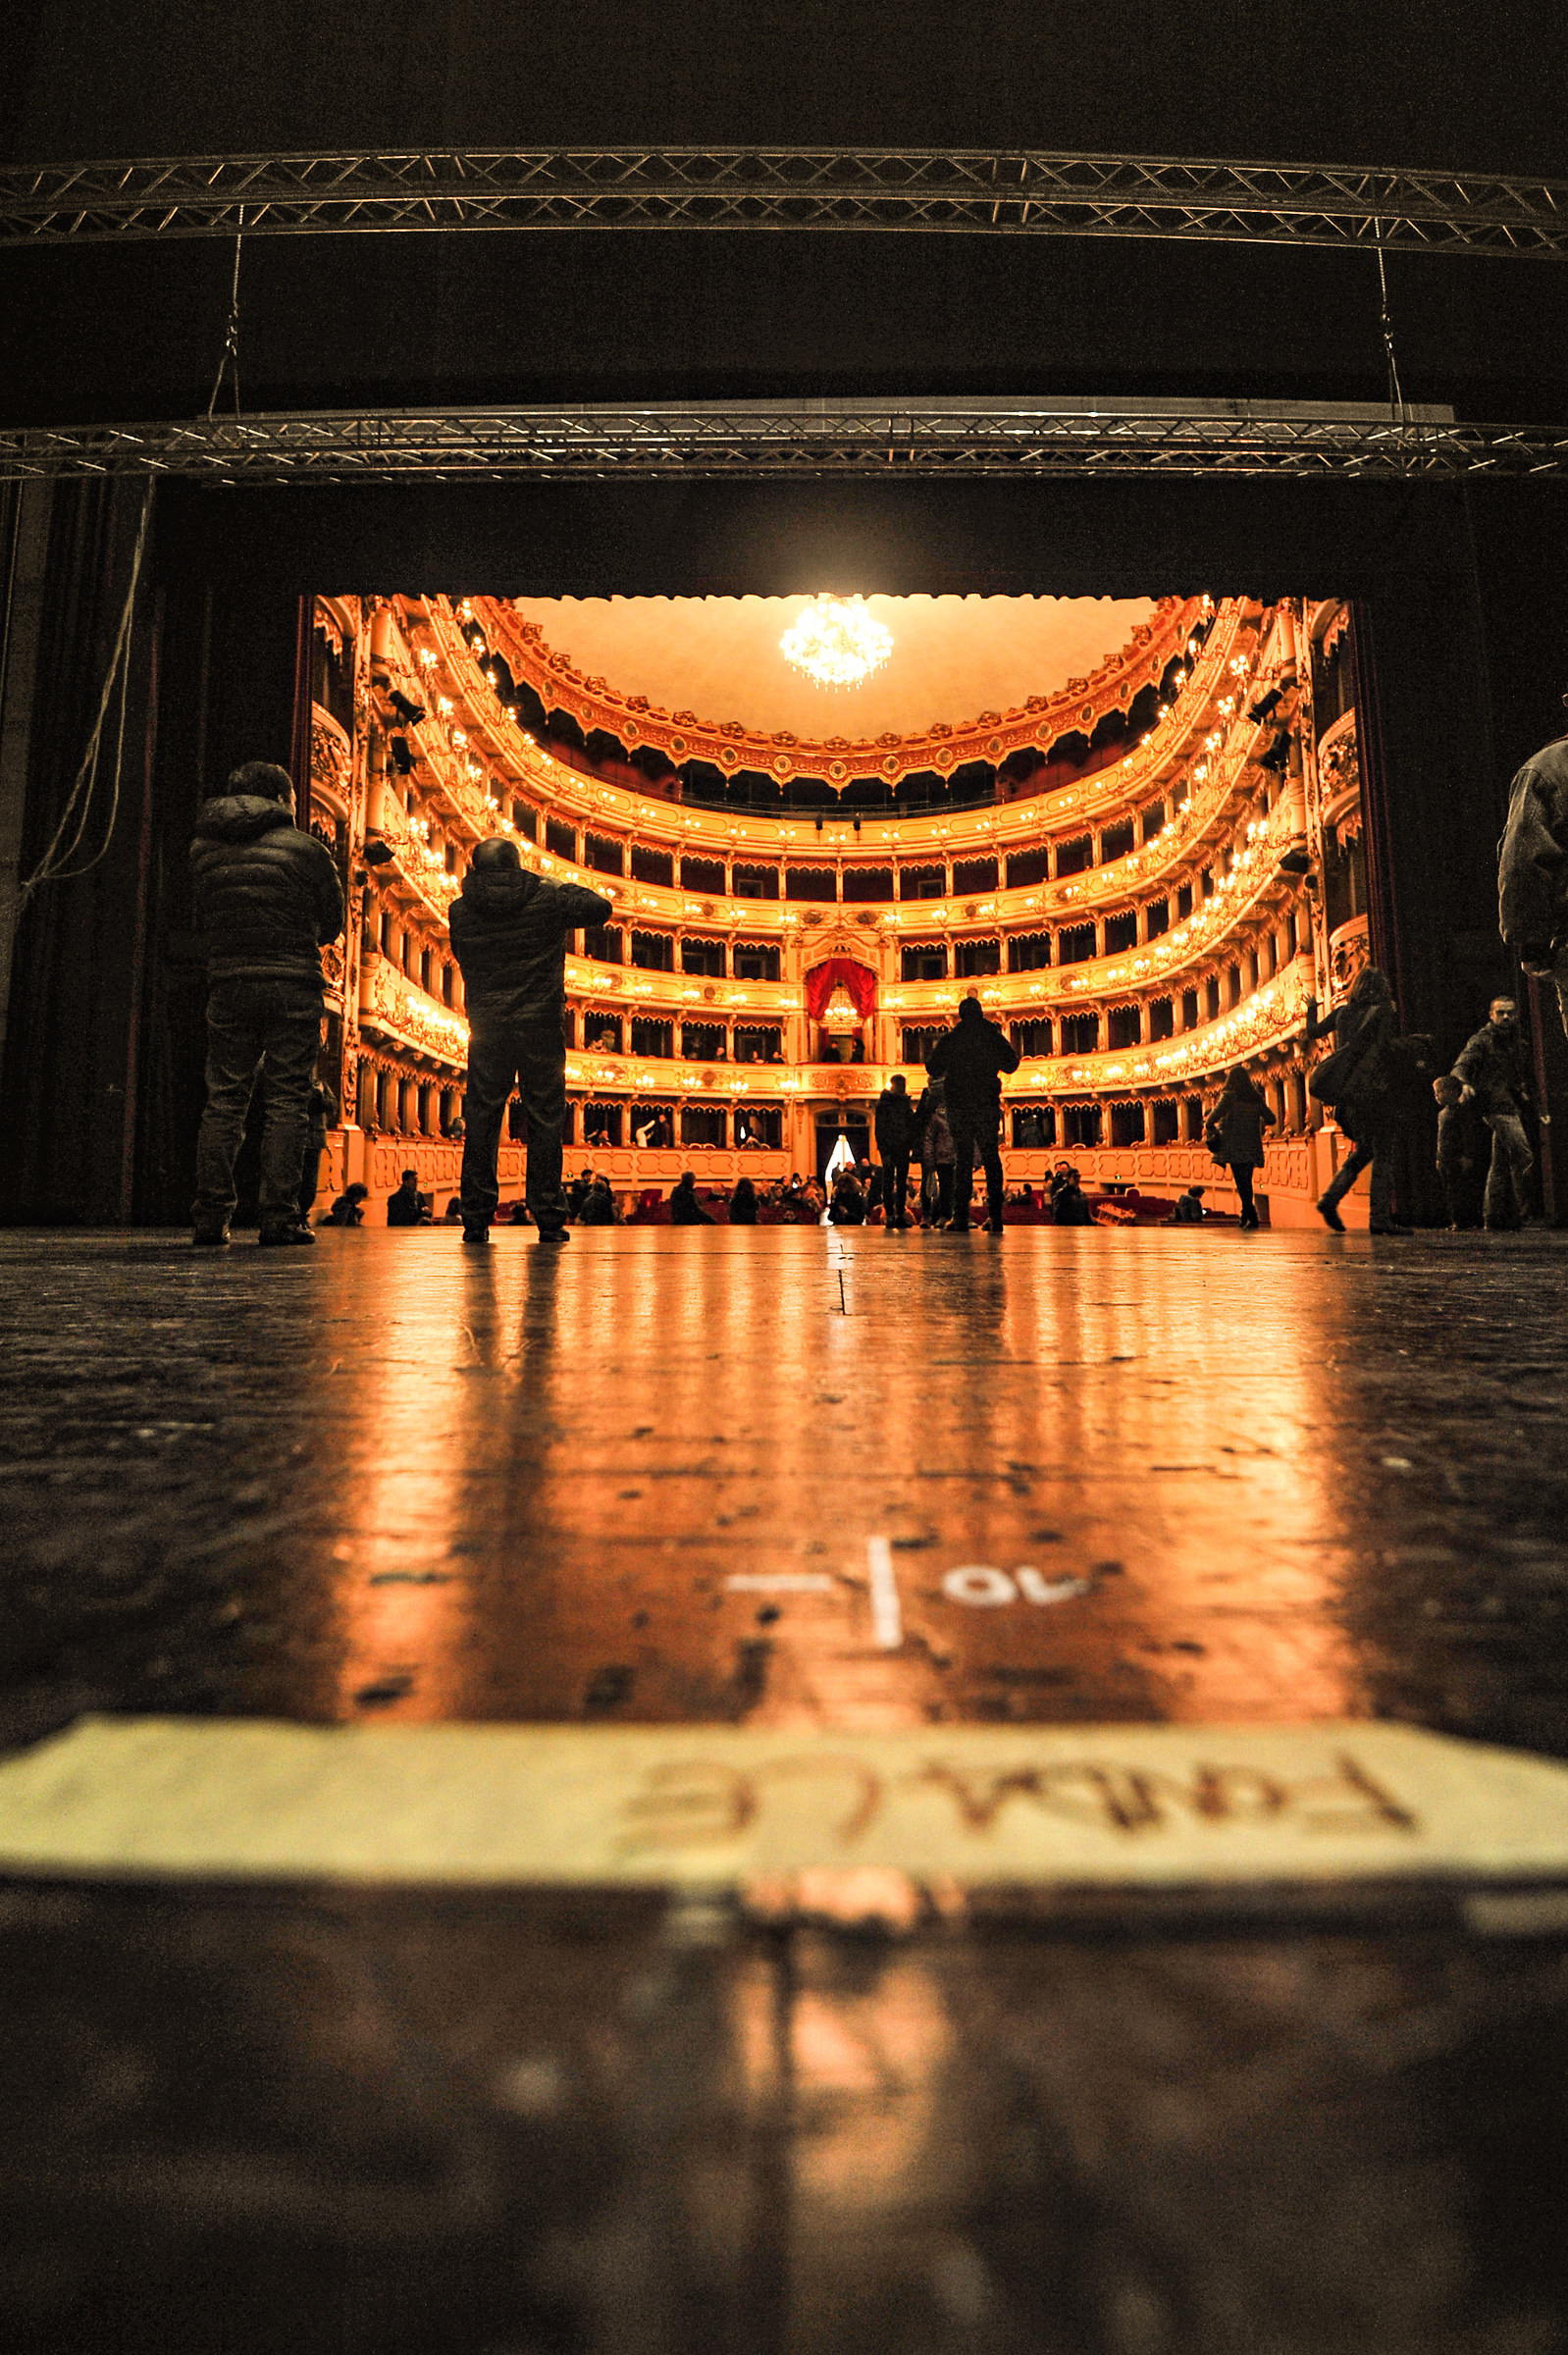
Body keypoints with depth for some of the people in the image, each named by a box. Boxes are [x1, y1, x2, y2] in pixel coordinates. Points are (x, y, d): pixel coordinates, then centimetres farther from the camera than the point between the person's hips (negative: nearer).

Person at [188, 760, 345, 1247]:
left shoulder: (203, 848, 12)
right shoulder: (305, 849, -1)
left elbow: (203, 924, 17)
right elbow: (332, 924, 6)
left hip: (228, 985, 4)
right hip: (292, 986, -3)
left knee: (223, 1101, 7)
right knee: (287, 1102, -2)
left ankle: (210, 1216, 5)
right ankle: (279, 1216, -5)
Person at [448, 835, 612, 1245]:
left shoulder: (460, 911, 2)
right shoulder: (546, 901, -3)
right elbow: (600, 907, 9)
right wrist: (560, 885, 19)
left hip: (486, 1029, 1)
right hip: (541, 1027, -1)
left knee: (481, 1123, 7)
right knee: (545, 1123, 3)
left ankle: (476, 1219, 7)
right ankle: (549, 1219, 3)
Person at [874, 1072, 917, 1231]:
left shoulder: (906, 1102, 15)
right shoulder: (884, 1102, -3)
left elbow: (912, 1126, 18)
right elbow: (880, 1128, -9)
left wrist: (913, 1146, 7)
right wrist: (884, 1151, -16)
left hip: (903, 1148, 6)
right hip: (889, 1148, -6)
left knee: (902, 1181, 6)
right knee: (888, 1181, -3)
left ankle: (900, 1214, 10)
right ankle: (889, 1215, -2)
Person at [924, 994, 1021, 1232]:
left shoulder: (949, 1039, 0)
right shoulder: (994, 1037, 3)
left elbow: (933, 1070, 4)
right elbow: (1011, 1065, 11)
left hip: (959, 1107, -1)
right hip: (988, 1106, 1)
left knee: (962, 1159, 1)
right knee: (991, 1158, 6)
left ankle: (960, 1217, -4)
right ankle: (994, 1216, 1)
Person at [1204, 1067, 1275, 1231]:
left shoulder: (1228, 1096, -4)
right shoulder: (1256, 1098, 9)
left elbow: (1215, 1116, -15)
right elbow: (1271, 1119, 12)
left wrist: (1209, 1128, 3)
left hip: (1235, 1146, -4)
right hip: (1252, 1147, 4)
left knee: (1241, 1182, -5)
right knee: (1246, 1180, 14)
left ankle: (1252, 1217, -13)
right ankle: (1246, 1216, 18)